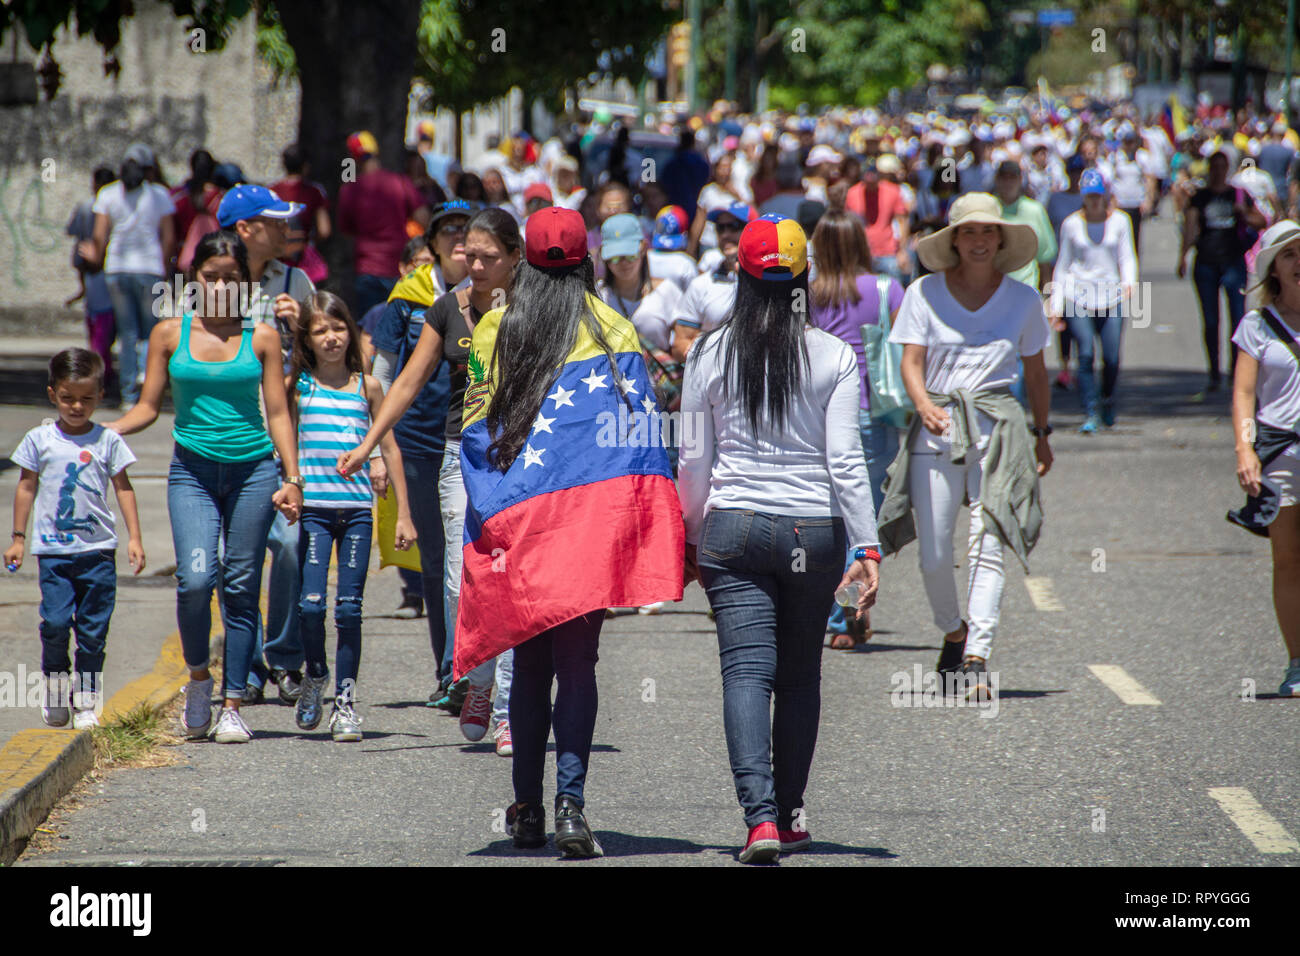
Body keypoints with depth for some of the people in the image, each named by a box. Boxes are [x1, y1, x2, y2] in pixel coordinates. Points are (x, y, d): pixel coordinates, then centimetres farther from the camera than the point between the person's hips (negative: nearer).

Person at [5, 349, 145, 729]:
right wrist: (18, 539, 11)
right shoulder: (39, 440, 4)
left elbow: (123, 488, 9)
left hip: (98, 549, 0)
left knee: (93, 627, 1)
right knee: (56, 620, -11)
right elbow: (26, 487, 11)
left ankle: (86, 698, 10)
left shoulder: (107, 441, 3)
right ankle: (55, 681, 12)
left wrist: (134, 537, 4)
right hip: (54, 549, 0)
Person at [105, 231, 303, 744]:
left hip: (253, 471, 0)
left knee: (240, 588, 0)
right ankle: (198, 677, 7)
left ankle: (232, 706, 7)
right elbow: (148, 407, 8)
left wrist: (293, 478, -1)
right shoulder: (169, 334, 6)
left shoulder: (261, 338, 5)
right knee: (195, 578, -18)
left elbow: (278, 413, 6)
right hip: (193, 471, 0)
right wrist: (98, 431, -8)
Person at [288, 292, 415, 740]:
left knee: (349, 607, -1)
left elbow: (390, 450, 12)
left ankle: (345, 699, 6)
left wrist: (404, 514, 11)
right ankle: (315, 676, 17)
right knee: (311, 602, -10)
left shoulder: (367, 386, 9)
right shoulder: (297, 384, 7)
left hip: (357, 507, 1)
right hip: (313, 506, -1)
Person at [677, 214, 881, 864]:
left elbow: (695, 458, 4)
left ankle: (760, 817, -21)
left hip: (733, 528, 0)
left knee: (746, 674, -5)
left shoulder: (710, 353, -1)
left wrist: (691, 540, 15)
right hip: (814, 530, 1)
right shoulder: (833, 357, -4)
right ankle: (790, 816, 22)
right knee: (800, 677, 15)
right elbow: (845, 461, -7)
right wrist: (867, 548, -4)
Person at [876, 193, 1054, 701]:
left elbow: (1035, 371, 18)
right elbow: (911, 361, -3)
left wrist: (1043, 434, 22)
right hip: (937, 429, 0)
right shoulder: (925, 294, 3)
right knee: (933, 556, 0)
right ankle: (954, 634, 29)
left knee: (987, 548, -14)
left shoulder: (1022, 299, 8)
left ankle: (977, 659, -17)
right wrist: (924, 405, -22)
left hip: (997, 427, 0)